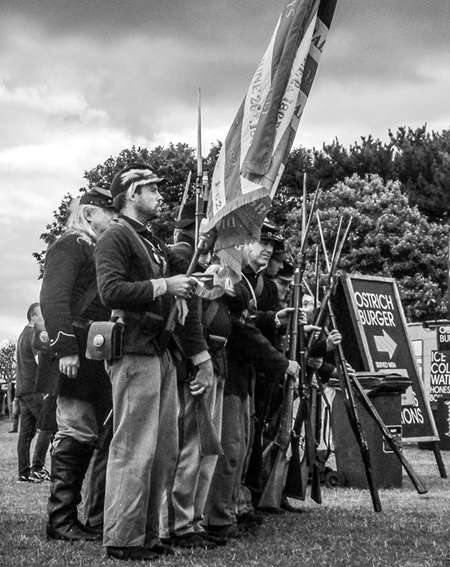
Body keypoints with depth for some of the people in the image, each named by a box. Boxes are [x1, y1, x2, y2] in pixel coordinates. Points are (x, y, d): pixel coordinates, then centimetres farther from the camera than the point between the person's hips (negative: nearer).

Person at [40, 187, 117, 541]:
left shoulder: (102, 252, 24)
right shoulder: (70, 246, -3)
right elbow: (53, 298, -15)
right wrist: (65, 347, -23)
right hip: (80, 351, -9)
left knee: (94, 435, 8)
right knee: (77, 435, -8)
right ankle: (61, 521, -4)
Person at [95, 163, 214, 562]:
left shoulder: (155, 244, 24)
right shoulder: (116, 238, -4)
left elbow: (180, 306, 23)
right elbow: (111, 290, -20)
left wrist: (202, 358, 19)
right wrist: (163, 285, -16)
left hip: (163, 355, 9)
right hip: (135, 353, -9)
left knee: (165, 452, 8)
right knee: (134, 449, -9)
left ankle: (148, 534, 15)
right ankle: (122, 540, -3)